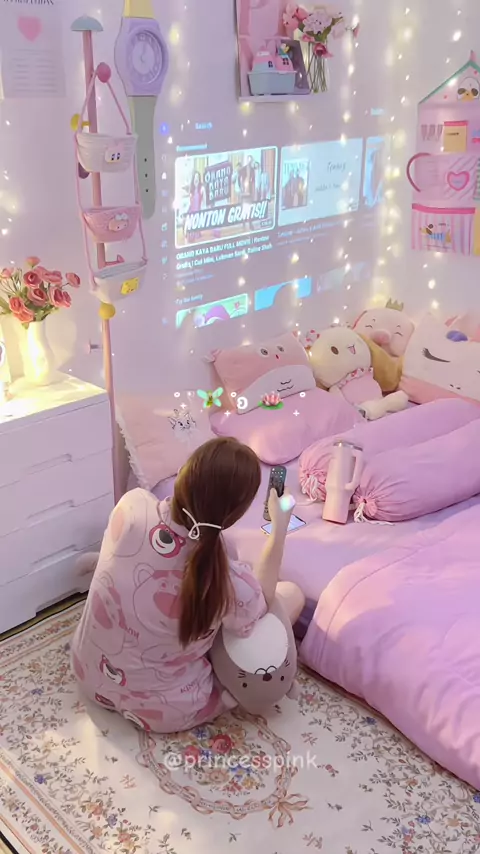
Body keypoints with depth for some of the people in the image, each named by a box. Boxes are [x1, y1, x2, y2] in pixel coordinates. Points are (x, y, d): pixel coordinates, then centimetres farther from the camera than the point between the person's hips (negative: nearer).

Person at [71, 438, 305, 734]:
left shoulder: (133, 505, -24)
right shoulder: (231, 582, -34)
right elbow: (260, 605, -7)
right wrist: (280, 531, -4)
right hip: (160, 713, -4)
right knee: (292, 594, 7)